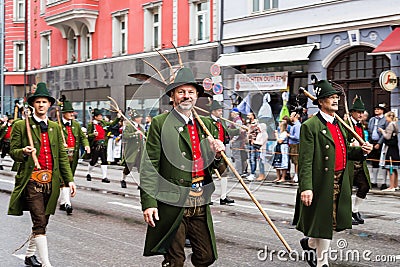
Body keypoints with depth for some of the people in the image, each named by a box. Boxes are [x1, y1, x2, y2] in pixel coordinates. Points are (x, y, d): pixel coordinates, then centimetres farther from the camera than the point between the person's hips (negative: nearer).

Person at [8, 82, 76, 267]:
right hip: (32, 181, -5)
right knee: (39, 223, -11)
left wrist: (69, 179, 7)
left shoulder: (55, 127, 15)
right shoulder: (21, 126, 1)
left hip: (51, 182, 5)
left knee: (41, 222, 14)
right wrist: (24, 152, -20)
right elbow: (13, 151, 3)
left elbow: (62, 155, 14)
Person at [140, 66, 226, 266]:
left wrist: (217, 154, -3)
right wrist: (149, 203, -16)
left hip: (201, 204, 6)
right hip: (172, 204, -5)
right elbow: (149, 167, -9)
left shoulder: (205, 124, 14)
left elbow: (213, 165, 21)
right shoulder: (160, 123, -4)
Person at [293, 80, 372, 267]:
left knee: (332, 222, 14)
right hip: (322, 184, -8)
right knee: (324, 223, 2)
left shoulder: (340, 124, 15)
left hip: (340, 182, 8)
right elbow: (305, 160, -17)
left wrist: (361, 151, 2)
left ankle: (310, 242, 39)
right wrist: (306, 187, -24)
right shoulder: (310, 126, -11)